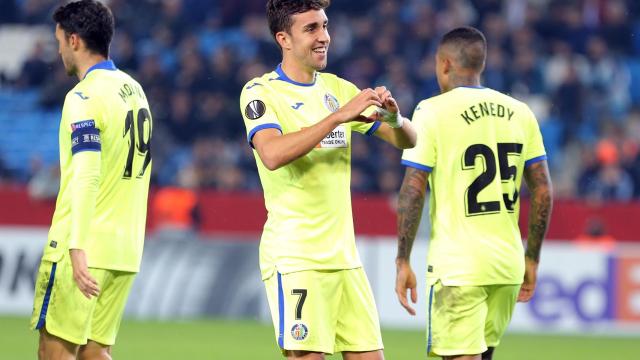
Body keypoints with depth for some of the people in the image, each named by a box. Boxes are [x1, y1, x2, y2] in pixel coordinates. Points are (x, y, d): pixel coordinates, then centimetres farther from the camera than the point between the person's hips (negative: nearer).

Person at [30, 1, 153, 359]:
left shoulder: (84, 97, -11)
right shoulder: (135, 90, 15)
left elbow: (85, 177, -21)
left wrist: (77, 248, -25)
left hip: (87, 247, -8)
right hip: (126, 250, 8)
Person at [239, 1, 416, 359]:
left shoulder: (339, 89, 13)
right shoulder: (261, 92, -5)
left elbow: (407, 140, 13)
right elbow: (272, 154, -24)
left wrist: (393, 117, -10)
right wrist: (338, 116, -26)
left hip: (344, 255, 6)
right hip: (294, 258, -6)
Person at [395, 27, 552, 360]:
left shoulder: (432, 112, -6)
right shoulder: (519, 113, 8)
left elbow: (413, 192, -10)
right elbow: (543, 192, 9)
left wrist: (403, 261, -4)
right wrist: (532, 258, 16)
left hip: (457, 266, -5)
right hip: (508, 263, 5)